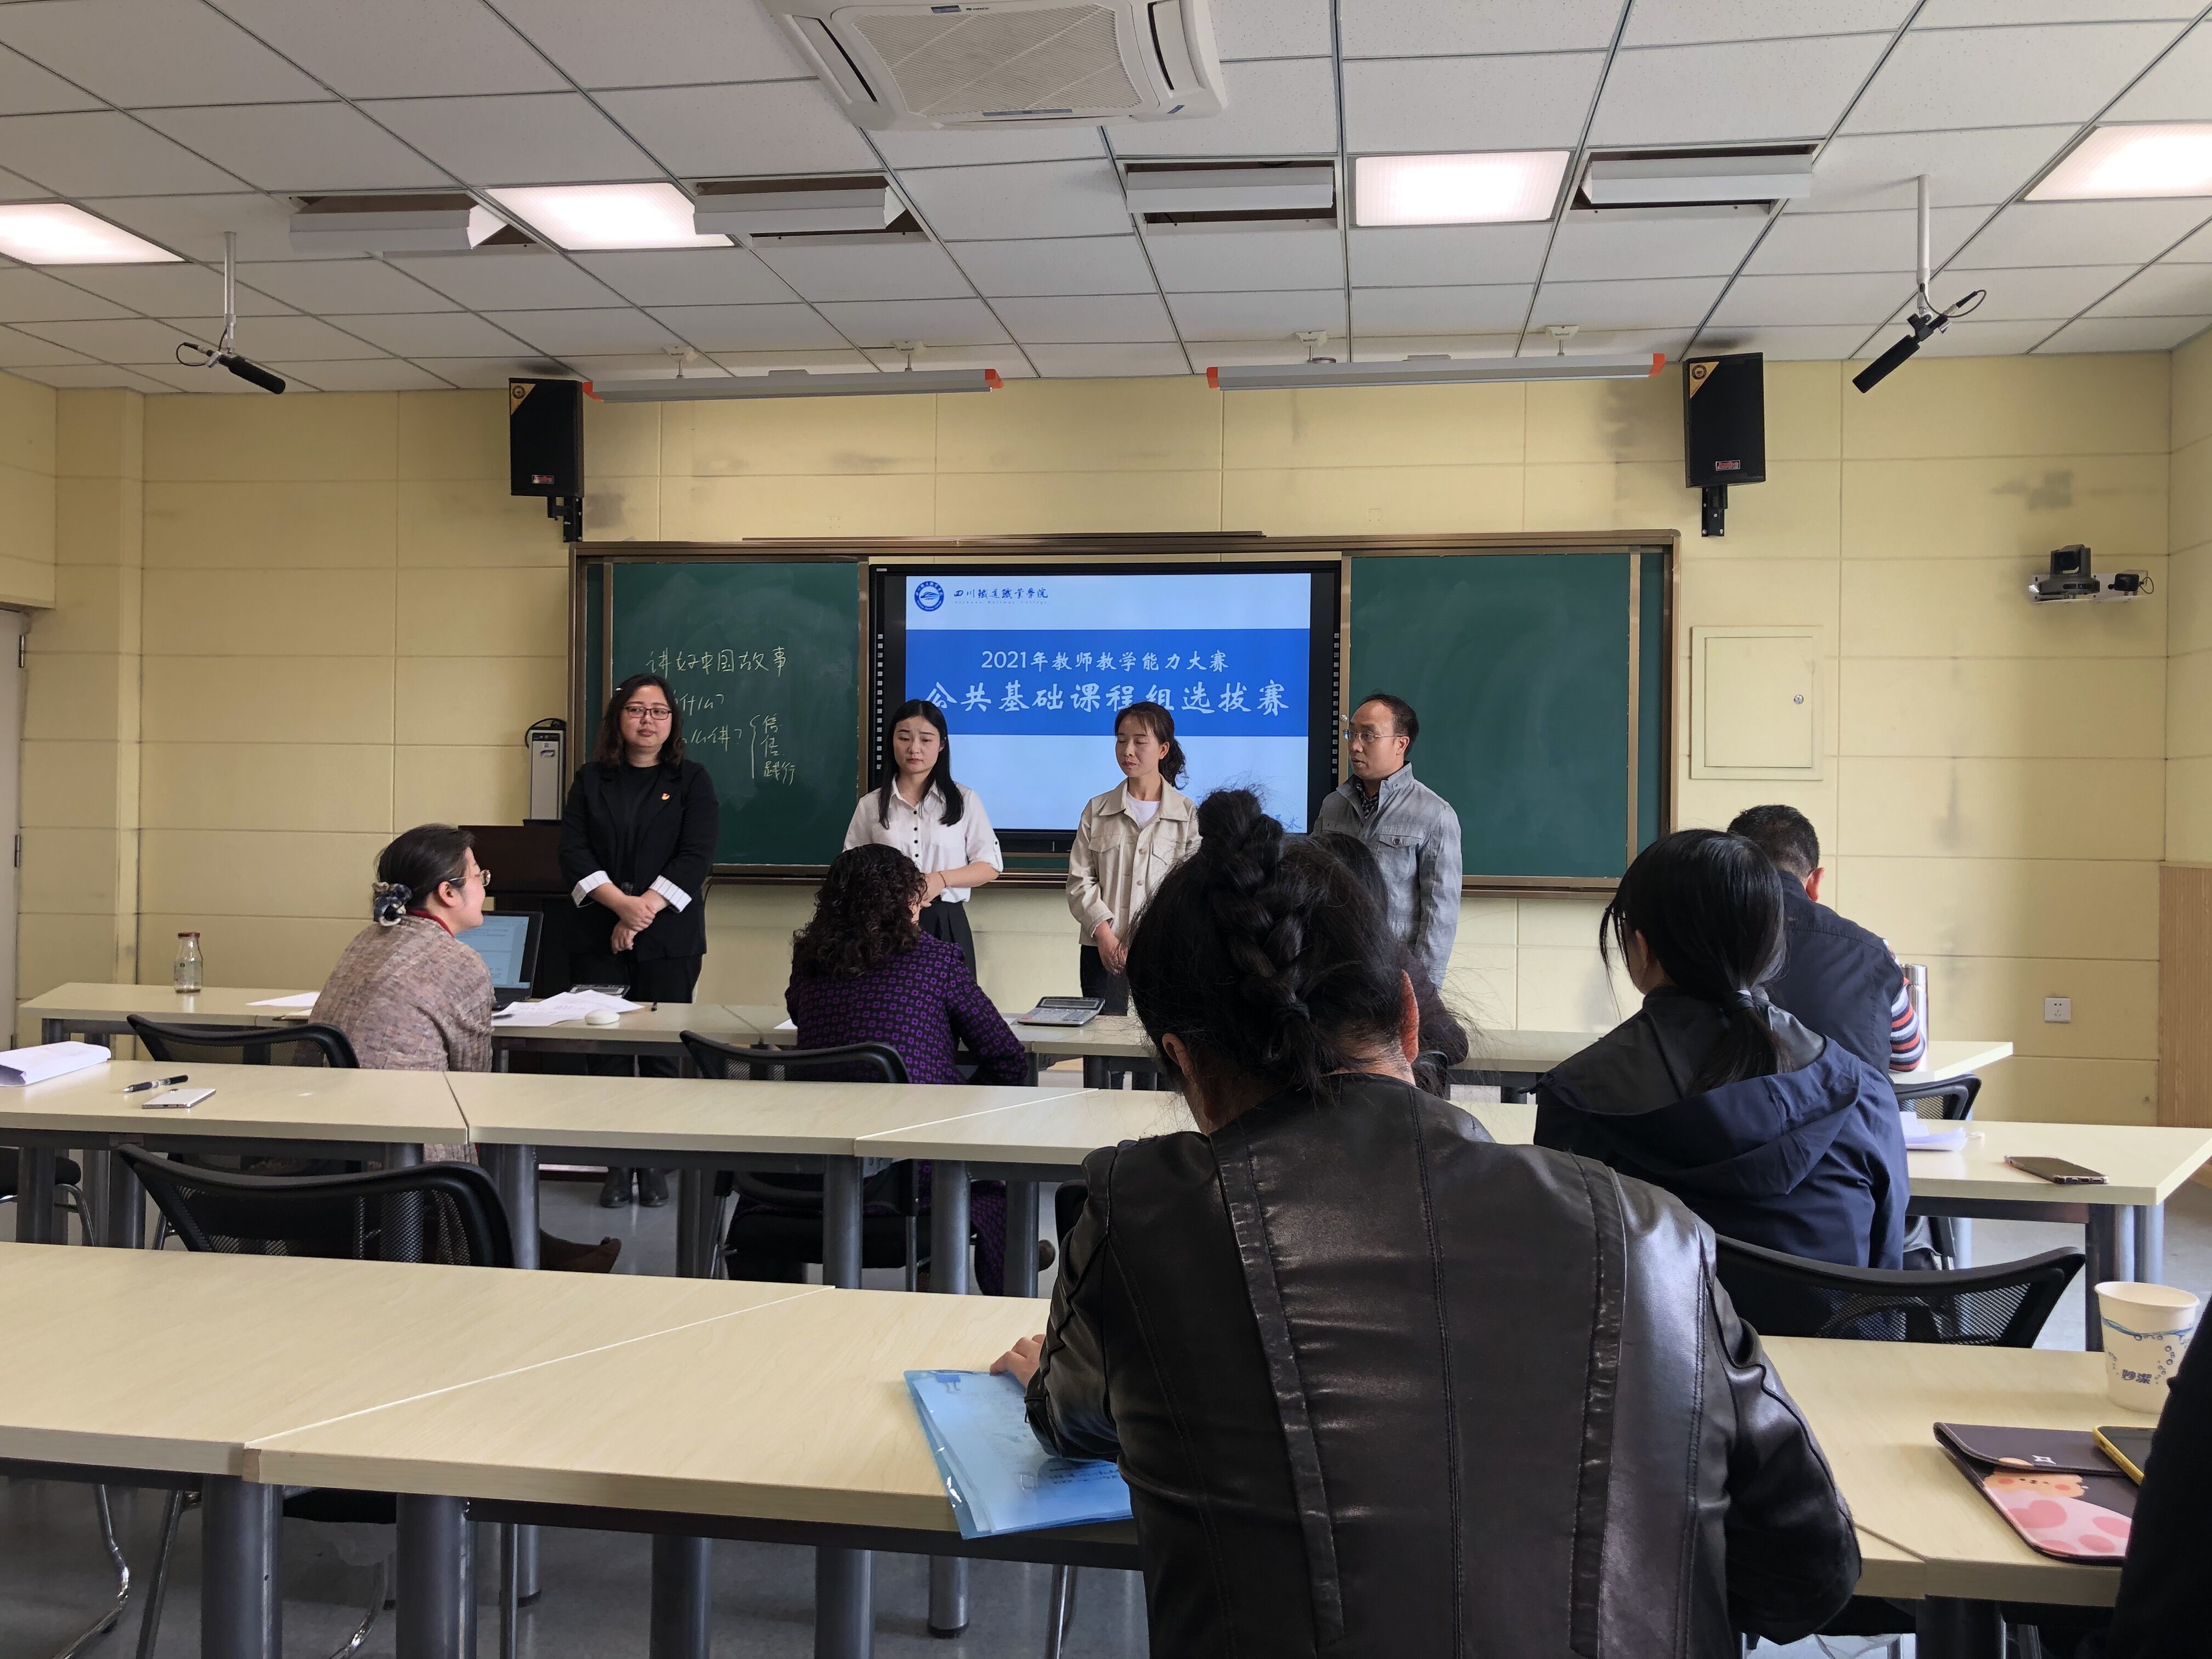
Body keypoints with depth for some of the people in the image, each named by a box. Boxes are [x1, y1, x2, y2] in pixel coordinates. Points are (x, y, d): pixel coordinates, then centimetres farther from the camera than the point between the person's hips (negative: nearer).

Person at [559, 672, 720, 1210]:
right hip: (600, 938, 1)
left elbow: (696, 857, -4)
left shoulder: (691, 780, 6)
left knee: (662, 1054, 0)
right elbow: (573, 852, 0)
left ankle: (656, 1166, 8)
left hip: (669, 939, -1)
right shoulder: (591, 779, 11)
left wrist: (643, 912, -13)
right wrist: (620, 902, -15)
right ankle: (616, 1166, 8)